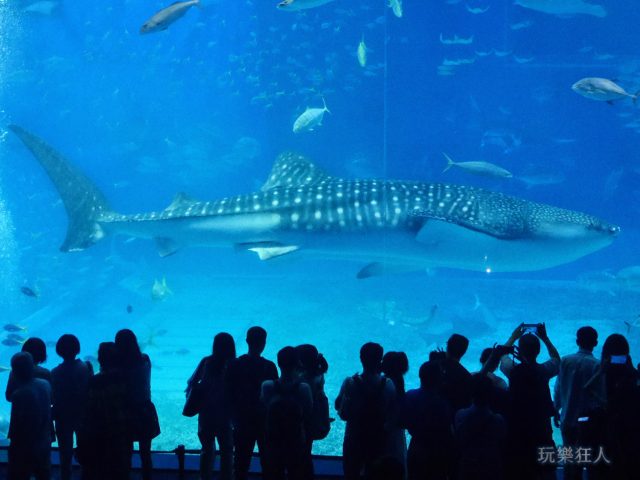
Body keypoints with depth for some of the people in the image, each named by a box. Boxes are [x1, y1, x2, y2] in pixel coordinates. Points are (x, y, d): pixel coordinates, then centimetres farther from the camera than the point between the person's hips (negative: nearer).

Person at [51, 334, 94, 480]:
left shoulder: (55, 373, -18)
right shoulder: (86, 367, -15)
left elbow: (52, 398, -14)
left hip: (63, 417, -1)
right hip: (83, 415, 1)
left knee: (65, 452, 11)